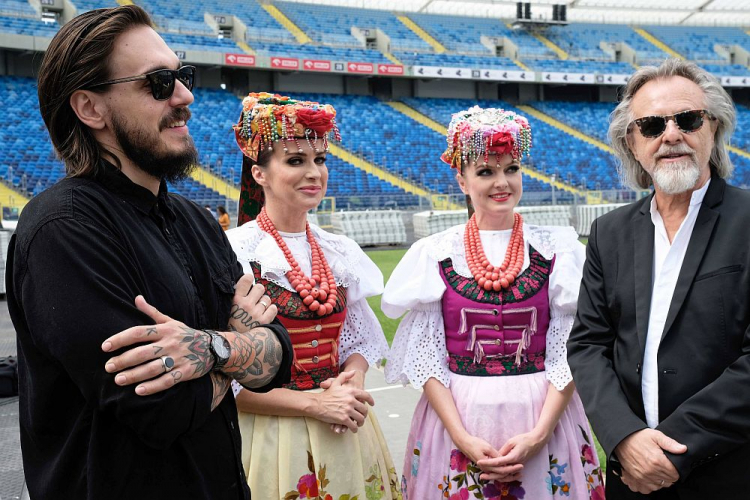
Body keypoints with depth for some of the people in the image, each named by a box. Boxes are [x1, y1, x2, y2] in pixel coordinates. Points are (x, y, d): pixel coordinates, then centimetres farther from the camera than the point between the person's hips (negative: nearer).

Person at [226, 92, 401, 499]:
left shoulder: (340, 252, 3)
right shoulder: (235, 252, -14)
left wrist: (352, 379, -8)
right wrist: (314, 403, -17)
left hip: (344, 436, 5)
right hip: (272, 436, -5)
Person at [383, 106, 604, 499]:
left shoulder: (557, 248, -2)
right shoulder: (434, 254, -2)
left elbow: (569, 351, -3)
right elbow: (425, 356, -4)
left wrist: (539, 433, -13)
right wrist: (462, 438, -12)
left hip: (543, 416, 0)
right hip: (455, 418, 0)